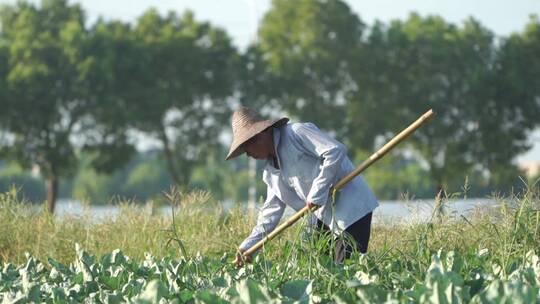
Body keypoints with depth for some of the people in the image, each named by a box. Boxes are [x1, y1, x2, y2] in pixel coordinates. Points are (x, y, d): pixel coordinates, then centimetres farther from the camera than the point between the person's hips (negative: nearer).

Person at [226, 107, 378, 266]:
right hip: (325, 216, 9)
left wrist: (317, 193, -21)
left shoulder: (296, 133, -13)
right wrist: (248, 246, 8)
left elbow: (336, 150, -22)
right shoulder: (271, 172, 14)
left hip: (351, 208, -9)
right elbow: (271, 210, 17)